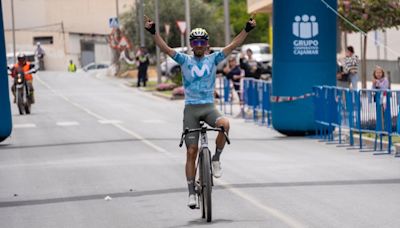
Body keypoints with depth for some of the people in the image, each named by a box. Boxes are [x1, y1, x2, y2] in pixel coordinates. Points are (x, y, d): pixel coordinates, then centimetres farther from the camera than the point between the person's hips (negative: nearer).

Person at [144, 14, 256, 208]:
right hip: (191, 107, 0)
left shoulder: (213, 59, 7)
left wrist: (247, 29, -6)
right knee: (191, 152, -3)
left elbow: (232, 46, 2)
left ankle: (216, 159, -11)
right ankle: (191, 193, 4)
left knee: (224, 124, -33)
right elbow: (165, 48, -7)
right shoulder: (185, 60, 4)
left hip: (209, 107, 0)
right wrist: (153, 31, -19)